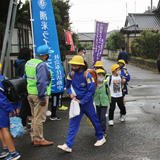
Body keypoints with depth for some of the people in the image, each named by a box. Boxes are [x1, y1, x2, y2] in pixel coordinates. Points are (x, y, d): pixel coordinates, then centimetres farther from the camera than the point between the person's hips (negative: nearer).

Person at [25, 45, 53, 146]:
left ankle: (34, 137, 28)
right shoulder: (42, 65, -18)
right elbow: (41, 82, -24)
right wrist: (42, 97, -20)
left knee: (34, 117, 19)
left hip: (30, 93, 9)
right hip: (39, 95, -9)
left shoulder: (28, 63, 11)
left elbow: (26, 78, 18)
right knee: (39, 118, 0)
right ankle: (38, 140, 8)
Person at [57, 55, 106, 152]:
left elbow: (91, 91, -15)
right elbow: (68, 86, 15)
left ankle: (101, 138, 35)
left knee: (95, 120, 12)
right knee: (73, 123, -1)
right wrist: (70, 93, -5)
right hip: (76, 102, 4)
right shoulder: (71, 74, -2)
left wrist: (82, 101, -15)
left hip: (87, 102, -4)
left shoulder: (87, 75, -16)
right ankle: (68, 145, -2)